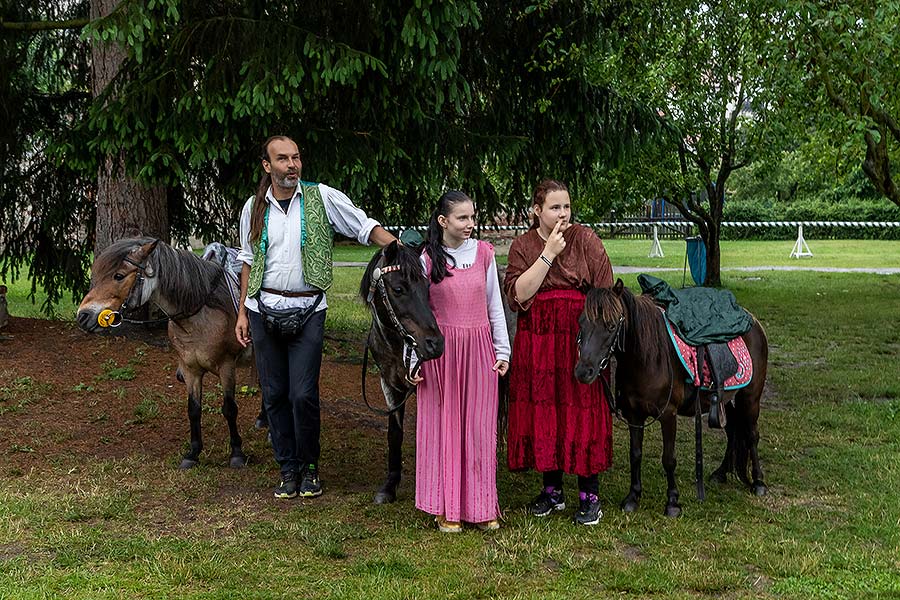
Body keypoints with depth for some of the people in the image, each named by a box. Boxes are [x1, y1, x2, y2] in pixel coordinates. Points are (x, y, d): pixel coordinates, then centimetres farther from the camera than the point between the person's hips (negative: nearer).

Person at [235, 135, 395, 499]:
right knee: (274, 394, 6)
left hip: (308, 310, -3)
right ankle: (288, 468, 20)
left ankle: (309, 468, 13)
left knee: (303, 394, -6)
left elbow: (366, 228, -2)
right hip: (264, 309, 3)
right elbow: (248, 261, 14)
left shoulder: (322, 198, -2)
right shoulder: (254, 208, 7)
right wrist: (242, 312, 12)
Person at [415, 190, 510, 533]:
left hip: (479, 348, 2)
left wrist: (502, 350, 5)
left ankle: (482, 506, 15)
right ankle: (447, 509, 12)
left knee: (480, 427, 5)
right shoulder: (428, 259, -2)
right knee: (444, 425, 3)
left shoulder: (484, 253, 3)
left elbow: (495, 305, 9)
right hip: (441, 350, -1)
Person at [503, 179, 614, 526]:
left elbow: (605, 294, -2)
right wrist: (548, 254, -13)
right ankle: (552, 490, 22)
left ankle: (589, 496, 10)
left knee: (580, 411, -1)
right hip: (536, 343, 2)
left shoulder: (586, 240, 1)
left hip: (580, 339, -2)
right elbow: (517, 294, -10)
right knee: (541, 412, 7)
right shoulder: (523, 246, 5)